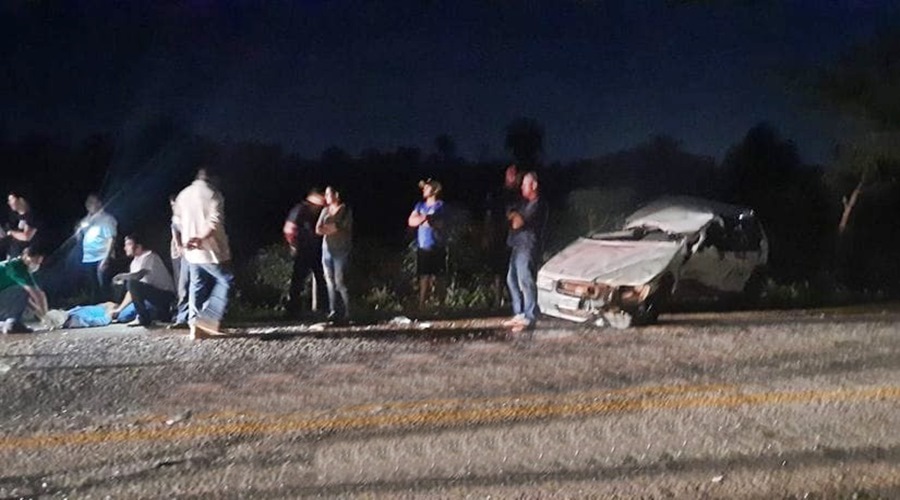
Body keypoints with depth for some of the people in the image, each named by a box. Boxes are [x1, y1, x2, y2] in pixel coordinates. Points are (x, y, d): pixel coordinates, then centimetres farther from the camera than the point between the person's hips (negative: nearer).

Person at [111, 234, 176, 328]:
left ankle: (143, 318, -17)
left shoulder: (149, 257, -13)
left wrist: (121, 276, -15)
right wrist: (119, 309, 11)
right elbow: (133, 293, 14)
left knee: (132, 284, -25)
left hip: (165, 295, -10)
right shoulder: (135, 262, 13)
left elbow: (138, 275, -32)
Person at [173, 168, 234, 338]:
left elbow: (178, 222, 15)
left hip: (191, 251, 7)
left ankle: (195, 324, 9)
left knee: (197, 286, 12)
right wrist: (201, 238, -20)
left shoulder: (182, 195, 11)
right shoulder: (212, 194, -7)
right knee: (226, 281, 1)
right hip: (211, 249, -6)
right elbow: (214, 221, -19)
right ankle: (208, 318, -12)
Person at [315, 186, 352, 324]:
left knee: (340, 282, -11)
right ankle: (333, 311, 7)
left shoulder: (345, 210, -1)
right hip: (327, 248, 6)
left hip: (341, 250, -6)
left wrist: (326, 228, -1)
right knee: (330, 281, 3)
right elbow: (318, 229, 9)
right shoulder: (325, 211, 15)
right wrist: (331, 228, -10)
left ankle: (347, 313, -7)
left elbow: (342, 227, -12)